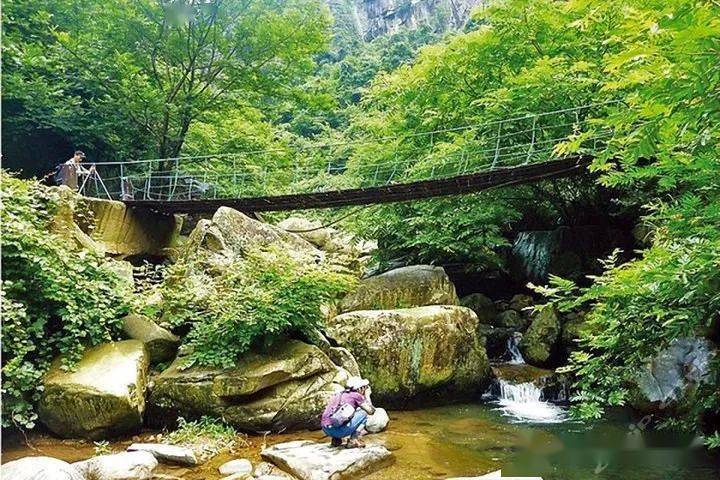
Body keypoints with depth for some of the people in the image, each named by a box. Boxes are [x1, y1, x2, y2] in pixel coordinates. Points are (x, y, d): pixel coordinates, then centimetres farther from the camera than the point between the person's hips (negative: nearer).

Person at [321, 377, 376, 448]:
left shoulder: (340, 394, 22)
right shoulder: (356, 395, 3)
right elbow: (371, 411, 10)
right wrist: (367, 396, 24)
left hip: (325, 430, 7)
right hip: (338, 430, -7)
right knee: (363, 413, 9)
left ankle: (336, 439, 19)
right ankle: (353, 441, 1)